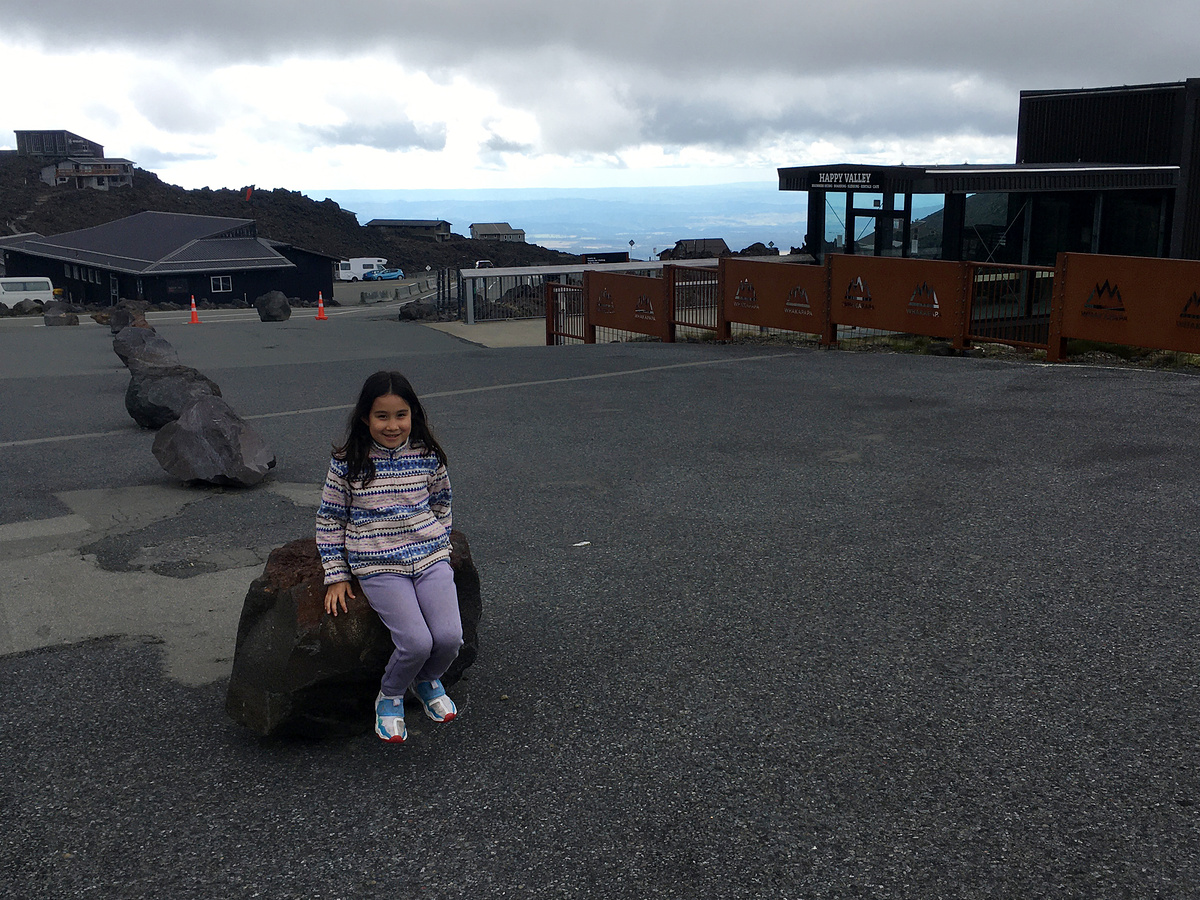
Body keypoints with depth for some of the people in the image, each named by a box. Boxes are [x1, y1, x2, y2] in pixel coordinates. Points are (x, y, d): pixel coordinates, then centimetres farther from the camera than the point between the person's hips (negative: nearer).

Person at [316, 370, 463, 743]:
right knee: (416, 642, -19)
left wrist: (442, 550, 12)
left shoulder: (427, 456, 2)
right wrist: (336, 575, 1)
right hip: (379, 567, -3)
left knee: (449, 636, -15)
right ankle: (389, 698, 11)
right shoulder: (348, 463, -6)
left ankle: (428, 680, 19)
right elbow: (329, 520, 3)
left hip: (430, 557, 3)